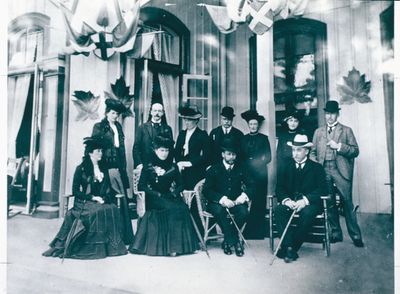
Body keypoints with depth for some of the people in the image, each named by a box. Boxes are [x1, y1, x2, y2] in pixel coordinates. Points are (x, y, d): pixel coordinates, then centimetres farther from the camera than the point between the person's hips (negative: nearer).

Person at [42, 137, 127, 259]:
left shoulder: (103, 169, 15)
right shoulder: (81, 169, 1)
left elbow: (108, 189, 14)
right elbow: (75, 191, -4)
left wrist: (103, 198, -8)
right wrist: (93, 197, -14)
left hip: (102, 201, 4)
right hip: (85, 203, -4)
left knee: (113, 209, -27)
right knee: (99, 211, -34)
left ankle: (110, 244, -18)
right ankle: (94, 247, -24)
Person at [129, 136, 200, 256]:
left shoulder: (173, 167, 17)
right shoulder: (148, 167, 9)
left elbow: (180, 184, 15)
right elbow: (141, 186, 0)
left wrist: (175, 191, -8)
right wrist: (158, 194, -12)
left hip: (170, 197, 3)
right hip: (155, 199, -3)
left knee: (182, 208, -30)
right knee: (175, 208, -32)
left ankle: (177, 244, -25)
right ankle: (171, 245, -26)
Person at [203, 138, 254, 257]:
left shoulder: (240, 169, 13)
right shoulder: (214, 169, 5)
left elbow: (251, 186, 5)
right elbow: (206, 190, -6)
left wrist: (244, 195, -18)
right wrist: (222, 199, -23)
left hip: (235, 202, 2)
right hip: (218, 203, -2)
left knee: (243, 211, -30)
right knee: (218, 210, -35)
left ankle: (228, 241, -12)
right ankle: (235, 241, -20)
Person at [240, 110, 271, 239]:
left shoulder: (264, 138, 10)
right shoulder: (243, 139, 16)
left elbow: (268, 157, 6)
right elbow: (240, 157, 14)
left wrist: (259, 161, -8)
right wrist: (248, 163, -1)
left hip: (260, 174, -1)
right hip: (246, 173, 2)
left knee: (259, 202, -5)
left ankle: (259, 232, 3)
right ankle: (247, 231, 3)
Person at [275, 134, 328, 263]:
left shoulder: (317, 168, 7)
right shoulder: (287, 166, 15)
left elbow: (322, 189, -6)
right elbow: (279, 188, 8)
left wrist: (305, 200, -22)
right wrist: (286, 200, -14)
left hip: (309, 203, -3)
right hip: (290, 202, 3)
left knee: (307, 213, -35)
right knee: (279, 210, -28)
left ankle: (289, 248, -24)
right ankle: (289, 247, -28)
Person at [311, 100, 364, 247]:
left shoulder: (346, 130, 8)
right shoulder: (318, 132, 16)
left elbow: (355, 151, 2)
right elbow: (313, 152, 15)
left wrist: (339, 146, -12)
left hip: (340, 170, -3)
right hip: (323, 170, 3)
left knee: (347, 202, -4)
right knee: (330, 203, 7)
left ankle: (355, 235, 5)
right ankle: (336, 233, 18)